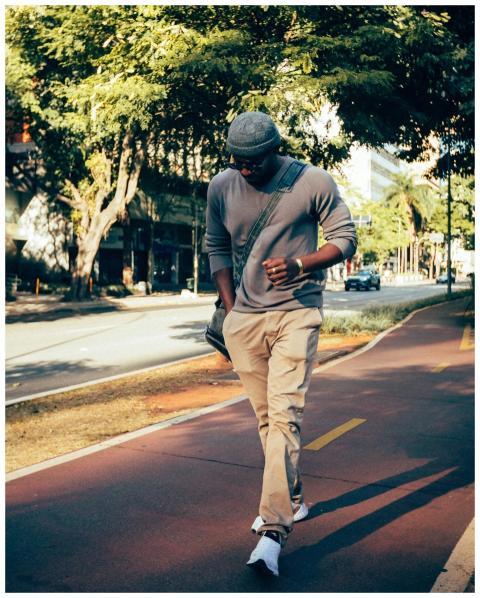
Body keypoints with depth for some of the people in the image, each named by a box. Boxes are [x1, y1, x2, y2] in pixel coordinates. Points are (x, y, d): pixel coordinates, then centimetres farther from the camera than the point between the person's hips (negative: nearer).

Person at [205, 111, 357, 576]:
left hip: (297, 314, -4)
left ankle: (273, 530, -13)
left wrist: (300, 264, -20)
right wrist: (229, 308, 5)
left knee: (284, 415, -14)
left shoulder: (313, 182, -8)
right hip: (244, 317, 4)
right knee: (265, 417, 11)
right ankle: (292, 499, 30)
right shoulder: (221, 187, 3)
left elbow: (345, 239, -2)